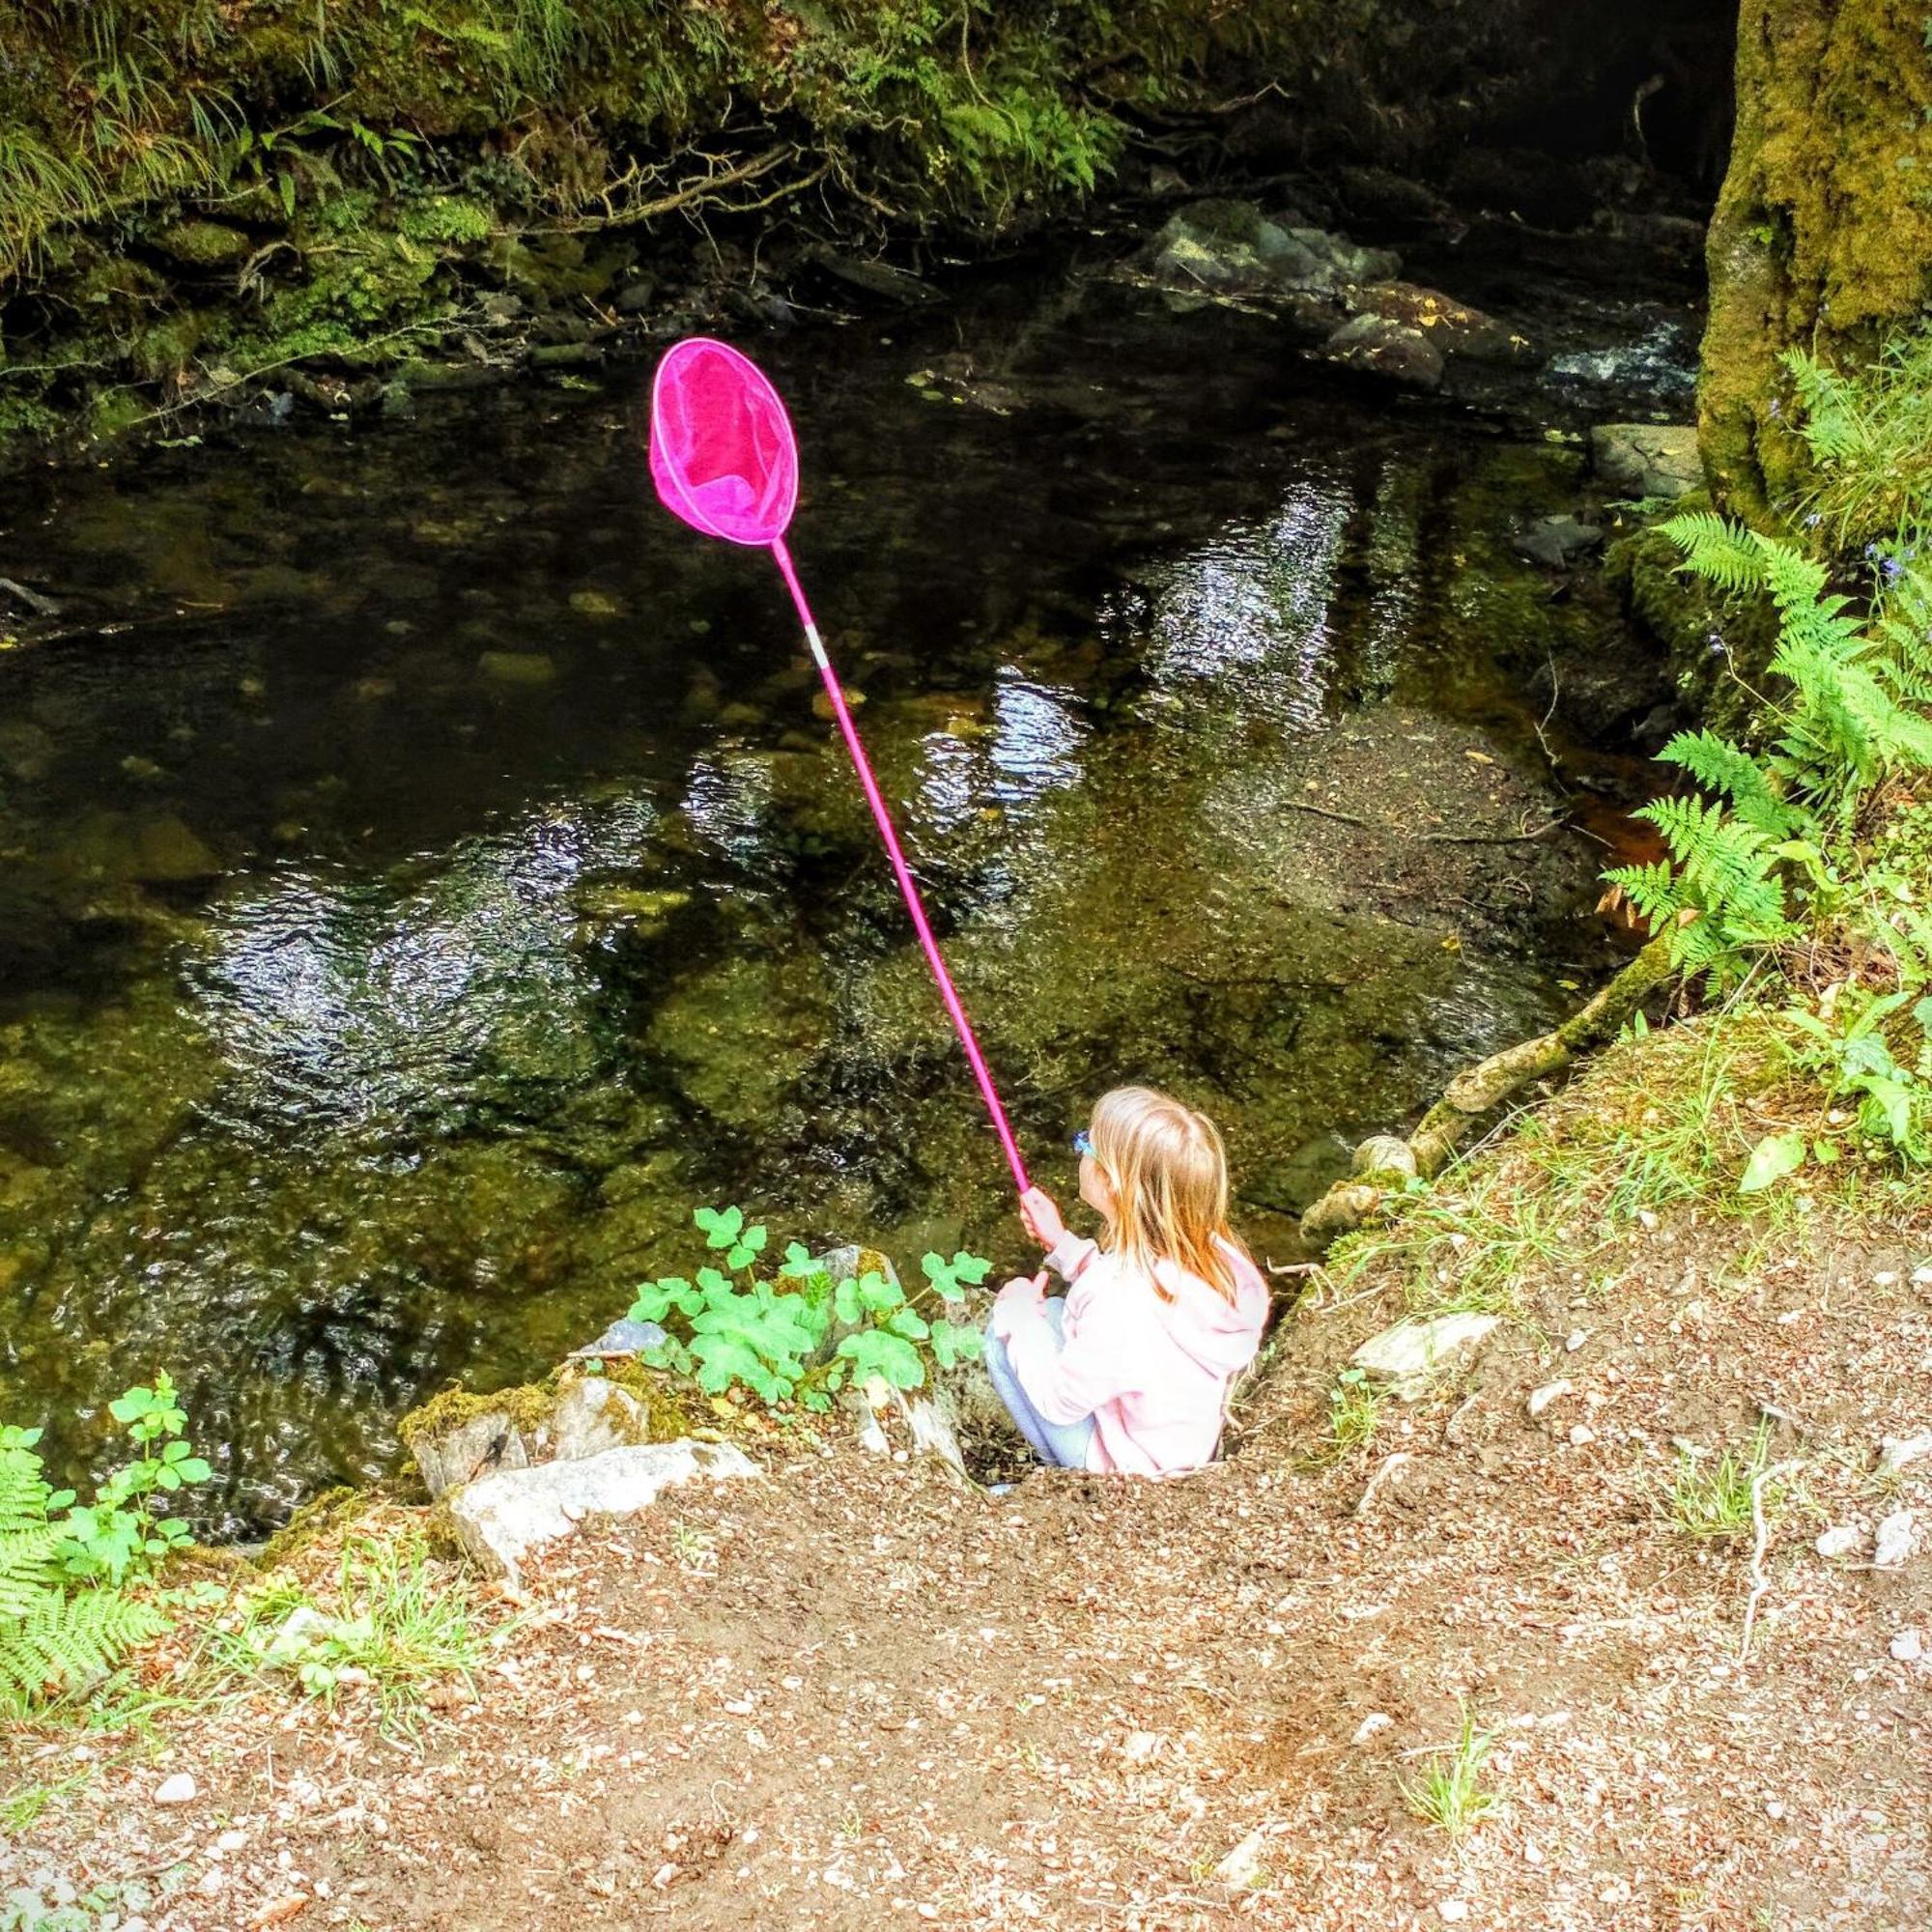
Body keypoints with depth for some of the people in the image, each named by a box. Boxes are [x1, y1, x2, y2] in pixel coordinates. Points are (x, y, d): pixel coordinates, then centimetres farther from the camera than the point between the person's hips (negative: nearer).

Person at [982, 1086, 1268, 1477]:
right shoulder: (1210, 1250, -15)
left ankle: (1065, 1476, 16)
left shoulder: (1121, 1305, -38)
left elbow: (1059, 1403, -21)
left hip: (1129, 1468, -7)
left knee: (1003, 1333, -1)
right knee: (1053, 1310, 16)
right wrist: (1061, 1243, 7)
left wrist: (1020, 1320, -8)